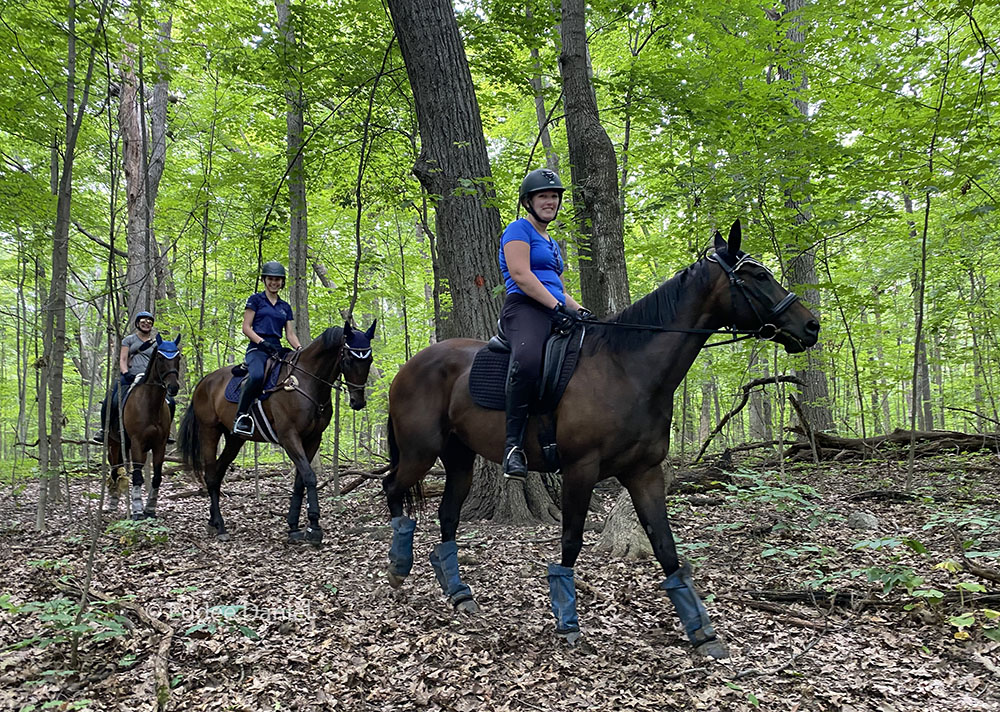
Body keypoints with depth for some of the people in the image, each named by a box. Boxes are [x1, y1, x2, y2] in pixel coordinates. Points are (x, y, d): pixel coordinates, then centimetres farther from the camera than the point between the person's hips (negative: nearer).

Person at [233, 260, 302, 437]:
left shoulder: (285, 307, 21)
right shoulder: (256, 300, 8)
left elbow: (290, 334, 16)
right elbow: (246, 327, 1)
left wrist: (300, 349, -4)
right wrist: (262, 342, -16)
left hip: (277, 349, 5)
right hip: (257, 348, -5)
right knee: (257, 376, -37)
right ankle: (241, 415, -24)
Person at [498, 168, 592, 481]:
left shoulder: (552, 243, 31)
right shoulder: (519, 229, 5)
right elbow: (520, 274, -11)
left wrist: (580, 310, 11)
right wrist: (558, 306, -18)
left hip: (556, 314, 9)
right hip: (524, 308, -9)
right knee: (527, 361, -40)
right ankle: (513, 444, -34)